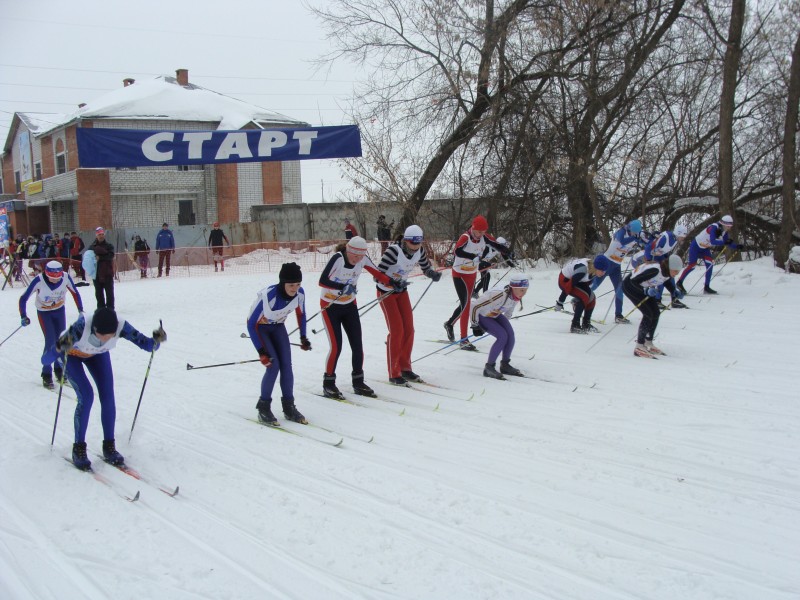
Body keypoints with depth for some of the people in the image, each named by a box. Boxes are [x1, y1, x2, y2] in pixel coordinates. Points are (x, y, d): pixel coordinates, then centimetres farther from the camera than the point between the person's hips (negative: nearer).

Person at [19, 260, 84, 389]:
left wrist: (80, 310, -4)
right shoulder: (38, 280, -30)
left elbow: (74, 292, -5)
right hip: (44, 313, -3)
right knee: (50, 342, -12)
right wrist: (23, 316, -32)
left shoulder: (66, 277, -23)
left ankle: (59, 369, 24)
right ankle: (46, 375, 0)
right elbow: (23, 298, -22)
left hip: (60, 311, 3)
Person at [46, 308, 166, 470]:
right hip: (71, 354, -3)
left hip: (98, 353, 3)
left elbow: (143, 342, -29)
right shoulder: (83, 325, -44)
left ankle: (109, 447, 8)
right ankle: (78, 449, -3)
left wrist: (155, 341, -51)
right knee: (86, 397, -17)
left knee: (108, 397, -7)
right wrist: (59, 347, -66)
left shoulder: (121, 326, -36)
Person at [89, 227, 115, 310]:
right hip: (97, 273, 2)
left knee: (109, 292, 2)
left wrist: (100, 257, -23)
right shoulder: (92, 246, 6)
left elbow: (111, 255, -14)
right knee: (98, 293, 10)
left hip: (107, 273, -2)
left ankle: (110, 309, 9)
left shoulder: (109, 245, 0)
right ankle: (101, 308, 19)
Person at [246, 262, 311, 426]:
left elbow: (301, 314, 2)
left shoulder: (299, 293, -22)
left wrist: (303, 337, -1)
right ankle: (263, 408, -1)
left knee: (286, 366, -5)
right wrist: (261, 352, -29)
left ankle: (289, 407, 8)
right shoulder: (267, 296, -38)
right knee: (273, 365, -16)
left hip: (278, 326, 5)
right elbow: (251, 324, -28)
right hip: (259, 327, -5)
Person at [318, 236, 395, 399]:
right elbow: (322, 281, -30)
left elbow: (377, 273, 5)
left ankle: (358, 382, 16)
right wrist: (343, 287, -41)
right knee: (336, 346, -10)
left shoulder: (363, 259, -10)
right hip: (331, 306, -5)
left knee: (357, 344, 2)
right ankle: (328, 384, 6)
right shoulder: (338, 258, -25)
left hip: (350, 305, 5)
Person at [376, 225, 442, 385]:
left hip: (401, 290, 6)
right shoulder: (394, 250, -28)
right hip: (386, 292, -6)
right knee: (396, 330, -10)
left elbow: (426, 268, 4)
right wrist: (393, 284, -46)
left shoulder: (419, 251, -10)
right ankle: (394, 373, -1)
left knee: (408, 329, 4)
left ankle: (405, 367, 19)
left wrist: (433, 273, -19)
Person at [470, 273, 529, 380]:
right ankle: (488, 368, -11)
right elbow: (475, 307, -30)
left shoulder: (516, 294, -15)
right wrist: (475, 325, -19)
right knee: (502, 336, -22)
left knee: (510, 335, -11)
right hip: (482, 316, -7)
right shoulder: (499, 295, -39)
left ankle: (505, 365, 8)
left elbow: (510, 309, 9)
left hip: (495, 314, 7)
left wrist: (505, 323, 18)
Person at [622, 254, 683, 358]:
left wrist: (676, 293, -13)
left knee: (656, 313, 5)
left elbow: (669, 285, 5)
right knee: (648, 314, -16)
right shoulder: (655, 270, -35)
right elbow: (634, 281, -33)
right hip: (630, 285, -9)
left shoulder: (668, 274, -11)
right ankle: (639, 347, -12)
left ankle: (648, 343, 19)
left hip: (643, 287, 9)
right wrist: (646, 291, -45)